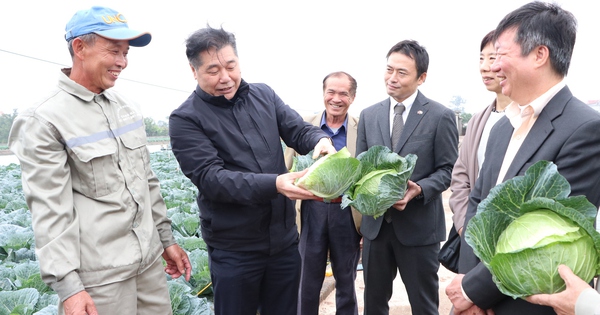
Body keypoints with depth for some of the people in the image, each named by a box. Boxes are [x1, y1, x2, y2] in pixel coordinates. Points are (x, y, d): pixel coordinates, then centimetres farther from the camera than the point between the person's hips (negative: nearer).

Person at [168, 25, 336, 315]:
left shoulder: (264, 95, 4)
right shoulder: (185, 119, -10)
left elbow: (299, 131, 5)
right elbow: (210, 178, -19)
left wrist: (320, 140, -20)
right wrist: (274, 185, -31)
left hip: (285, 238, 4)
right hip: (234, 250, -4)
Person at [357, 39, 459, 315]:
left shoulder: (440, 116, -5)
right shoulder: (368, 115, 6)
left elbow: (448, 169, -5)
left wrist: (418, 189, -23)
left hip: (418, 225, -3)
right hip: (376, 223, 4)